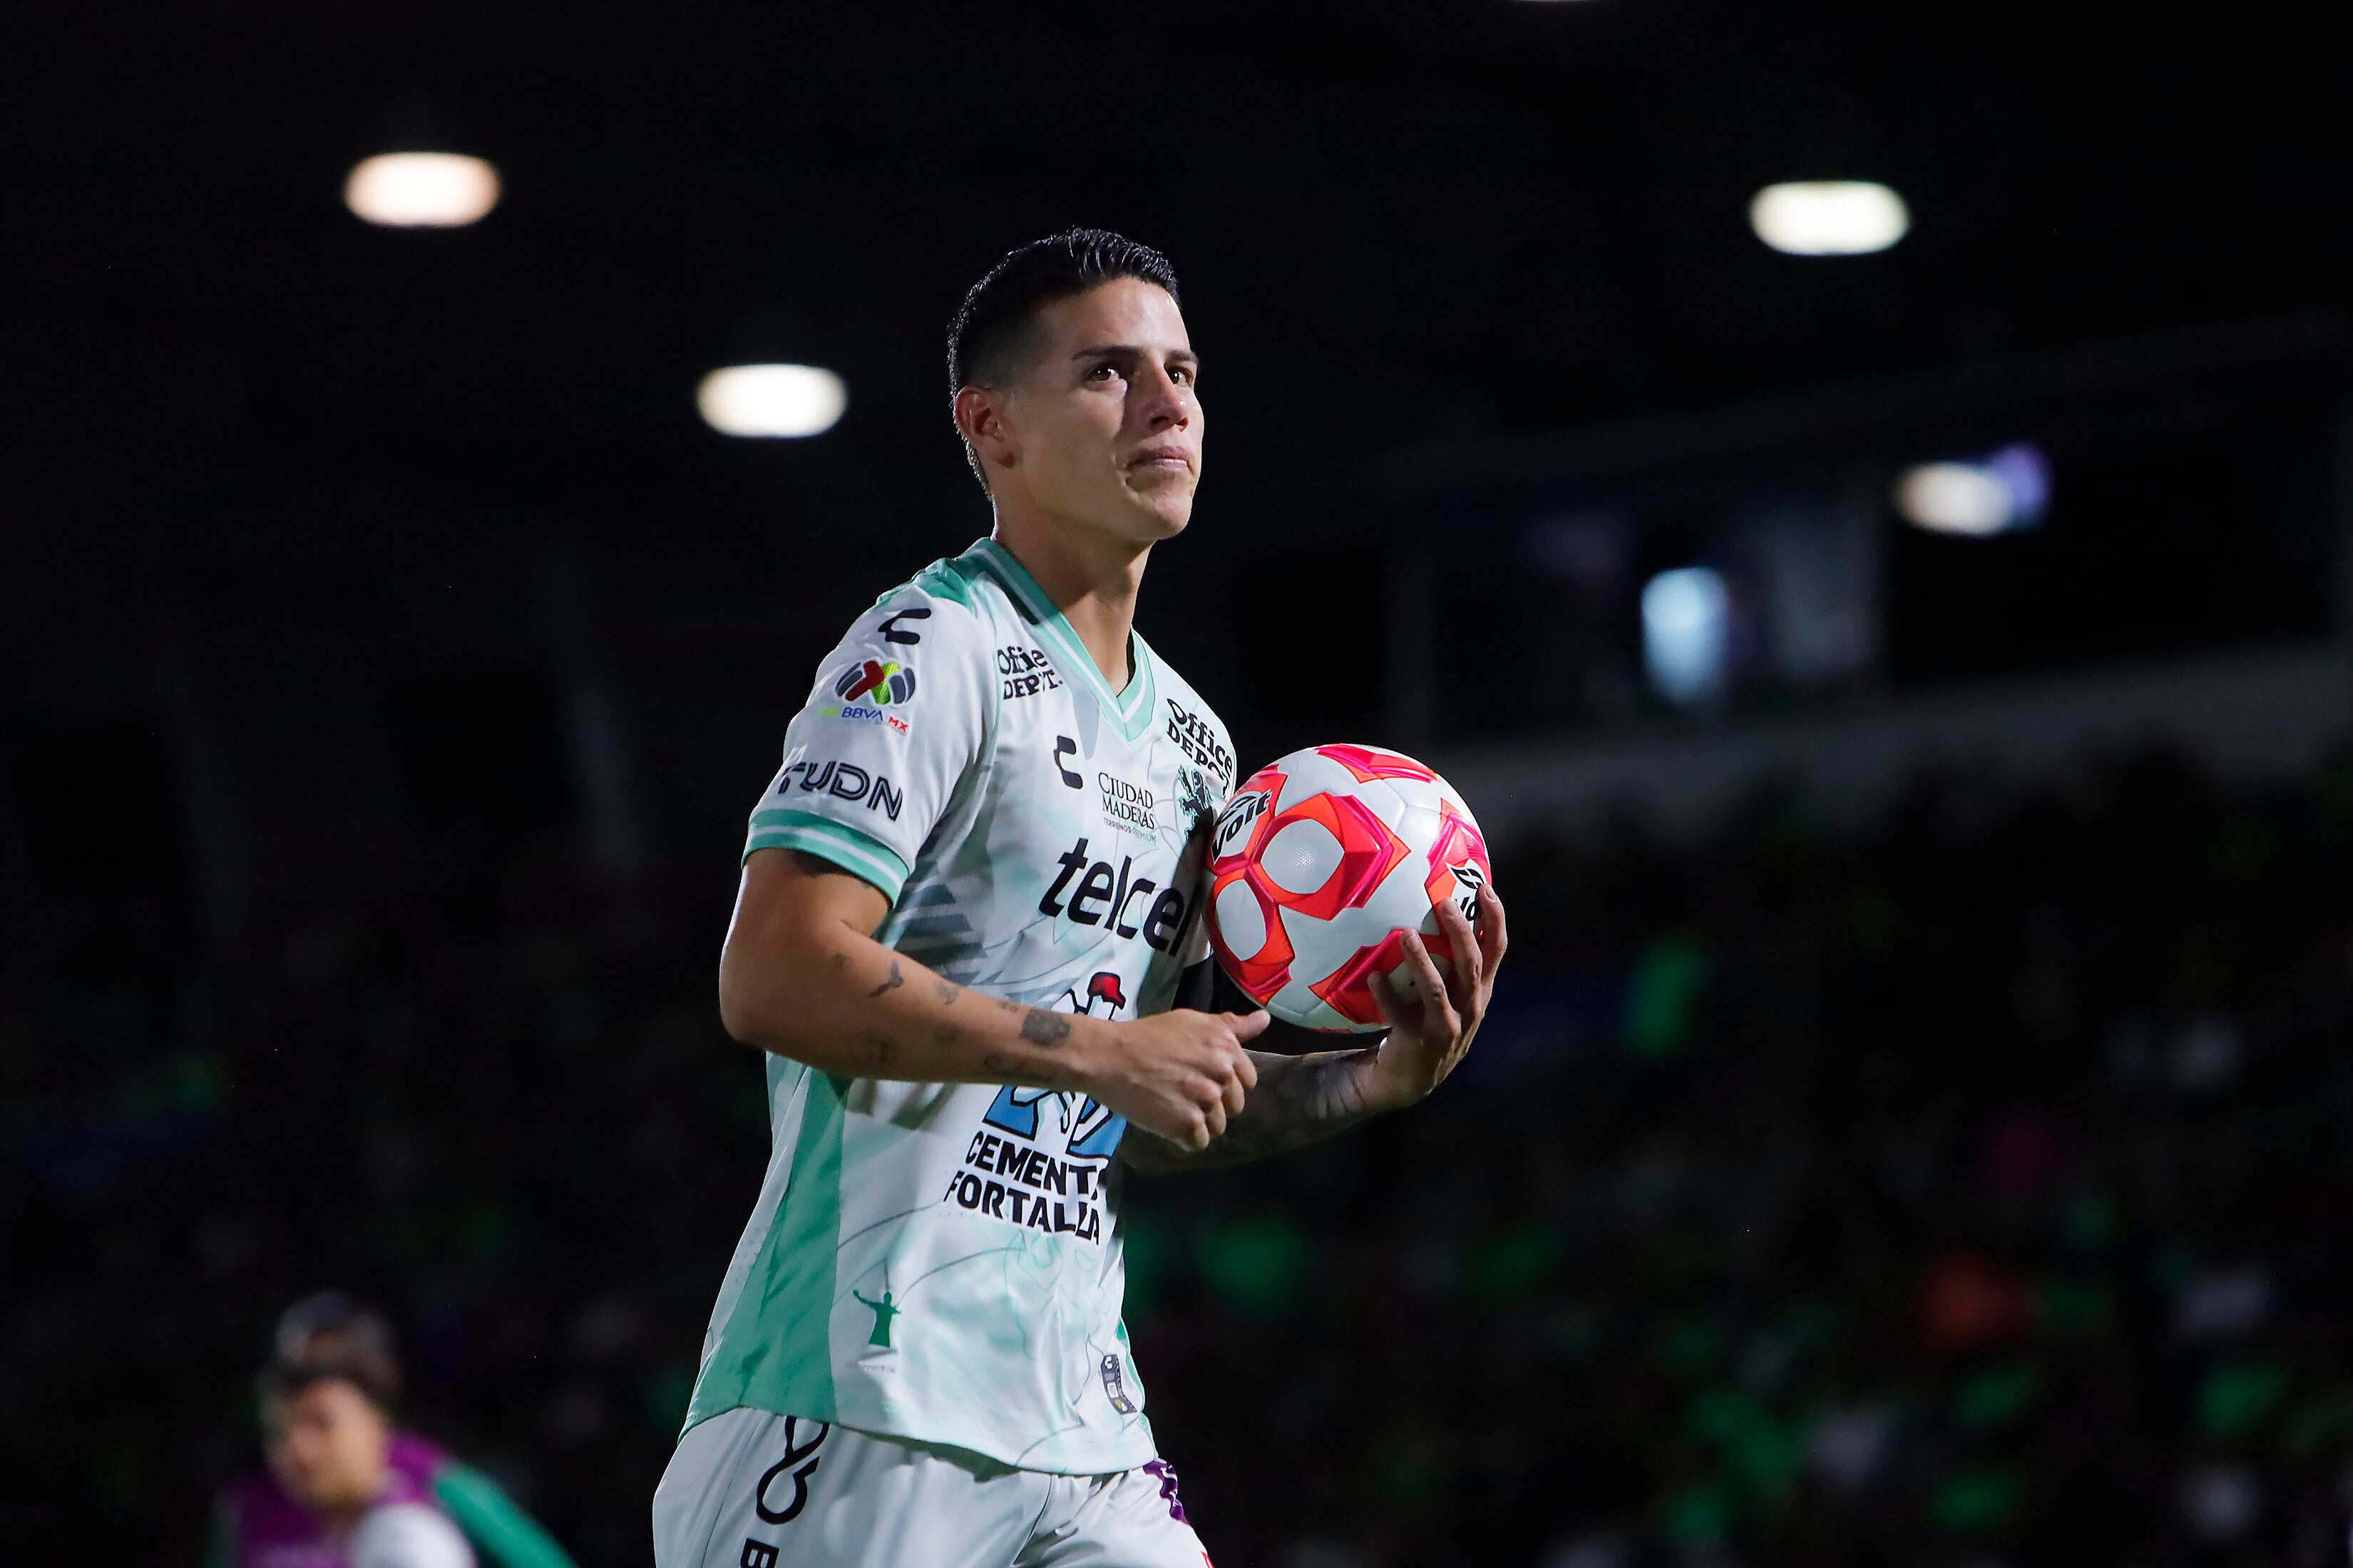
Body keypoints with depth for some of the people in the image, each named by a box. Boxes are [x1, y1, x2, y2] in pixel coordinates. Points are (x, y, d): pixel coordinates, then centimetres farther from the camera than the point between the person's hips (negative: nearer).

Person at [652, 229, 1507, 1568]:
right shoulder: (934, 651, -7)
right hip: (870, 1404, -8)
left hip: (1077, 1411, 8)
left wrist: (1374, 1081, 7)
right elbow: (773, 979, -19)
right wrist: (1102, 1050, -15)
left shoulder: (1192, 741, 19)